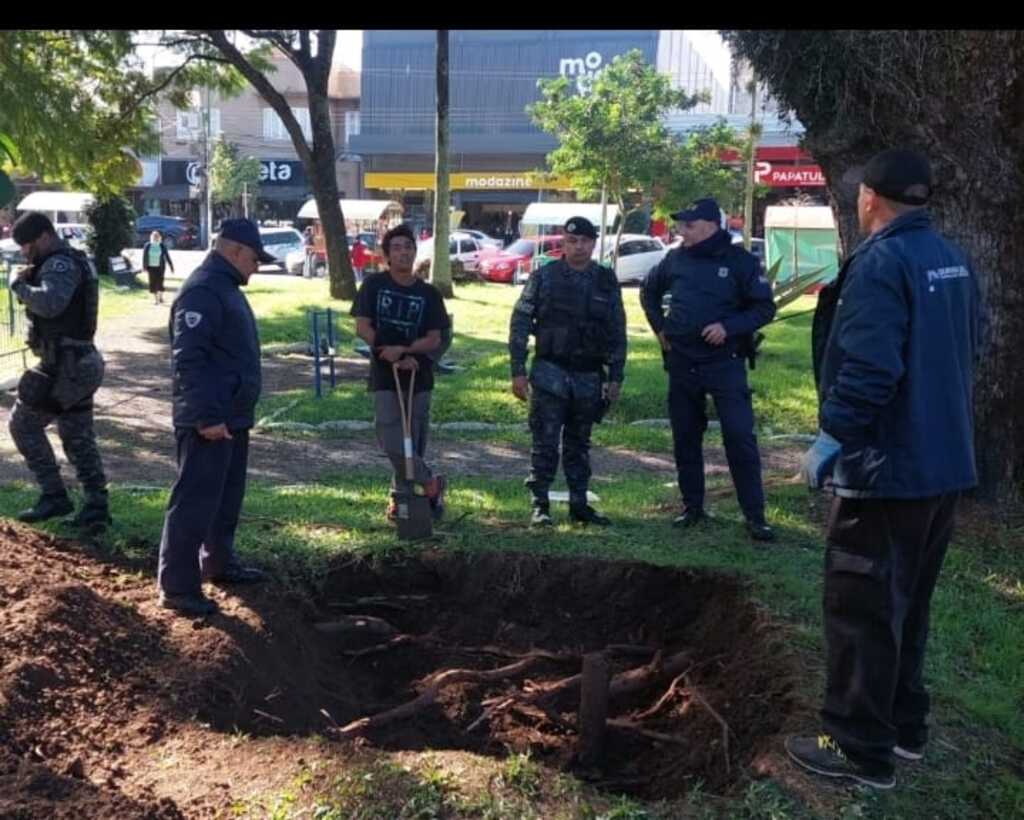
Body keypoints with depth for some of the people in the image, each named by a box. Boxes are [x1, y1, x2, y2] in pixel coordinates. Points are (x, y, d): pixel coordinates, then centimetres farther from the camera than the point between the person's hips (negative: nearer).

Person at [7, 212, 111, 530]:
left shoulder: (60, 264, -14)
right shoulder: (75, 261, 17)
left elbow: (50, 303, -32)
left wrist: (19, 285, -15)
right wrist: (31, 281, 5)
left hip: (63, 365, -10)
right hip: (81, 363, 10)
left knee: (23, 424, 4)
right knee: (79, 438, 11)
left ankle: (54, 496, 6)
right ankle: (96, 507, 10)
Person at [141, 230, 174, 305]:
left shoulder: (162, 246, -5)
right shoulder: (147, 246, -4)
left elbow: (167, 256, -2)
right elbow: (144, 257, 0)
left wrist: (171, 267, -2)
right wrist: (145, 268, -4)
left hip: (160, 267, -1)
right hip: (151, 267, 1)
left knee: (160, 282, -5)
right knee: (153, 282, 1)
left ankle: (160, 297, 19)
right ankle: (155, 299, 11)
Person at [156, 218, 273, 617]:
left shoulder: (226, 288, 16)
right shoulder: (202, 291, -18)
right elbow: (188, 359, -26)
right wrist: (206, 416, -28)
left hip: (232, 416, 11)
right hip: (209, 421, -11)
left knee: (227, 498, 20)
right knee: (195, 502, -6)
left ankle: (218, 563, 33)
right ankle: (177, 586, -1)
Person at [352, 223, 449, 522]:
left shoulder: (428, 294, 2)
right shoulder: (374, 284, 0)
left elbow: (434, 339, -2)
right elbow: (362, 327, -4)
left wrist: (402, 350, -18)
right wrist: (392, 356, -12)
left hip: (419, 376, 1)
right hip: (385, 375, -1)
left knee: (414, 442, 3)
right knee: (391, 442, -10)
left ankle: (400, 495, 19)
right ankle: (431, 483, 9)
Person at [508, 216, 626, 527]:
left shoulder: (606, 281, 7)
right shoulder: (544, 277, -2)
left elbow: (618, 333, 10)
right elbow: (519, 324, -2)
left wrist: (615, 376, 5)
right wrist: (518, 371, -7)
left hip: (589, 377, 3)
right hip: (550, 373, -3)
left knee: (579, 444, 12)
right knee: (545, 442, -3)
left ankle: (579, 504, 20)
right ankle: (540, 505, 6)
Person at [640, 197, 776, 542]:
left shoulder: (740, 261, -5)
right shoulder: (676, 260, 6)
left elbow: (765, 307, -5)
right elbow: (648, 291, 23)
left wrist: (729, 327, -18)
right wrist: (660, 327, 11)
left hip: (725, 363, -4)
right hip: (681, 364, 5)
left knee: (740, 438, -8)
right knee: (685, 438, 10)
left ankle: (755, 515, -3)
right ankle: (692, 506, 23)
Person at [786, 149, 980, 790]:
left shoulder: (881, 262, -18)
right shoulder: (954, 261, 10)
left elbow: (869, 369, -27)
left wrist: (834, 436, -18)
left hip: (888, 468, -9)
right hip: (945, 464, 9)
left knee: (862, 608, 2)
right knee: (907, 602, 20)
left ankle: (861, 749, 11)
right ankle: (905, 725, 32)